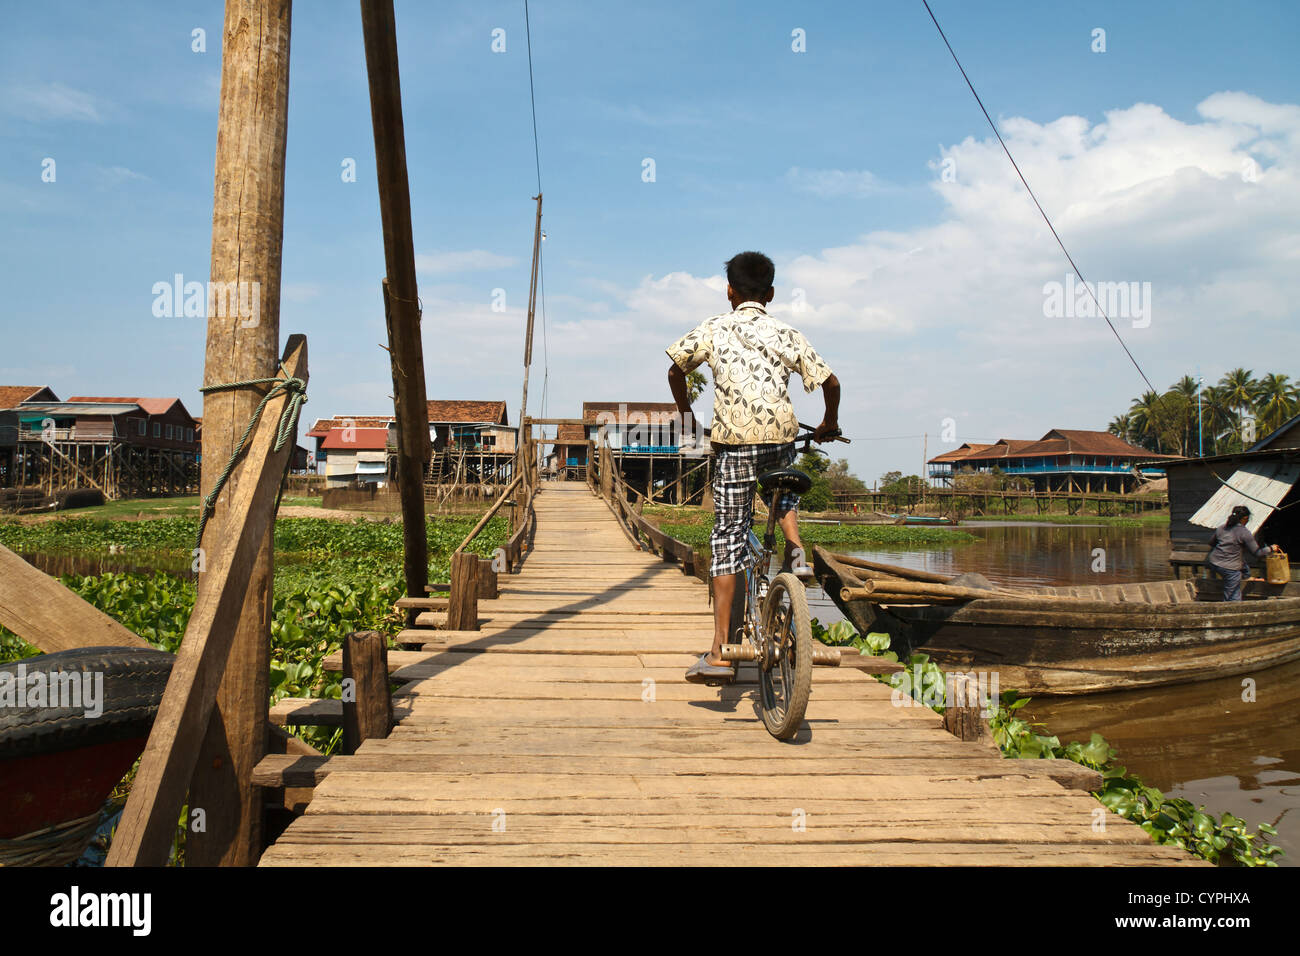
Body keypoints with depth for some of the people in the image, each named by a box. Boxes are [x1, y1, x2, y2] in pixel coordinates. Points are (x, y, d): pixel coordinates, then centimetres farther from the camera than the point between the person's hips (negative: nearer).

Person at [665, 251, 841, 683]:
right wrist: (829, 423, 28)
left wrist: (685, 412, 29)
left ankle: (719, 651, -2)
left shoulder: (714, 328, 13)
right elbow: (830, 382, 11)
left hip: (733, 440, -2)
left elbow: (675, 369, 13)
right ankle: (796, 550, 12)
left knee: (728, 538, 0)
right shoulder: (786, 334, 15)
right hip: (781, 436, 2)